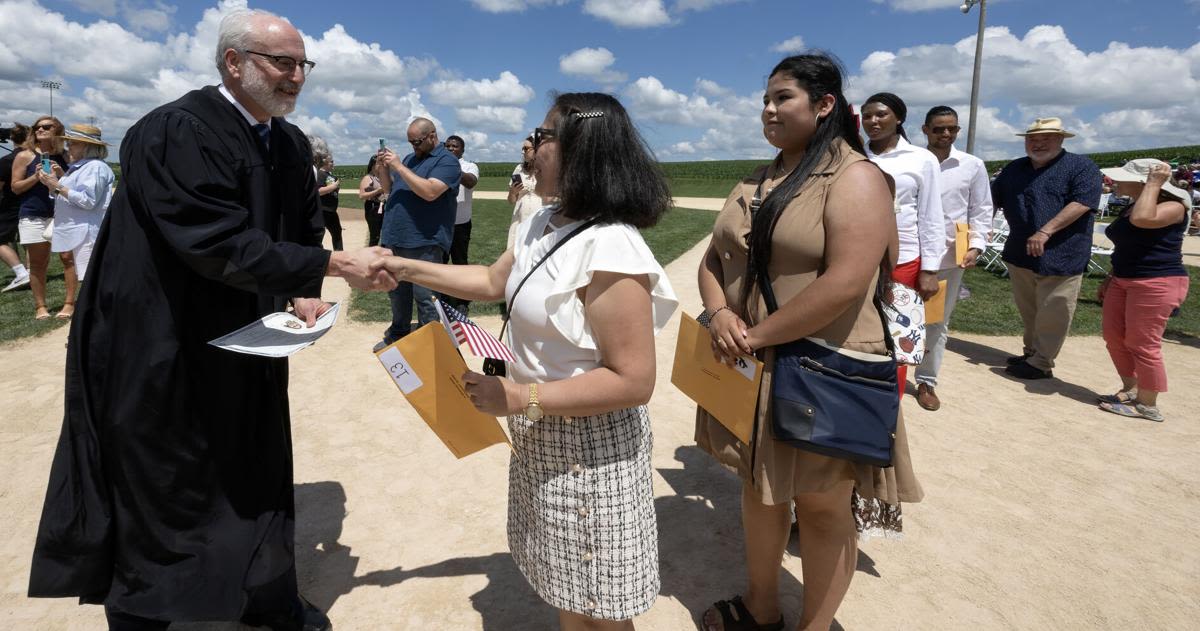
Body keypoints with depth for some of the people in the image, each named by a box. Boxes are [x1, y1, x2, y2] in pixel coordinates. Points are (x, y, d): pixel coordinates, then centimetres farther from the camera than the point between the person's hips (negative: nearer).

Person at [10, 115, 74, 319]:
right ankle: (40, 306, 13)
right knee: (38, 263, 4)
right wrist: (36, 176, -14)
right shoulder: (25, 156, 3)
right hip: (33, 217, -1)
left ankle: (69, 303, -1)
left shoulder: (65, 157, 9)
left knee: (68, 257, -7)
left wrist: (62, 175, -7)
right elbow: (16, 187, 1)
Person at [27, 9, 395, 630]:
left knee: (257, 473, 17)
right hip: (162, 346, -7)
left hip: (246, 344, 8)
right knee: (161, 487, 8)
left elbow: (304, 227, 14)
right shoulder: (174, 132, -21)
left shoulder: (291, 144, 4)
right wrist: (337, 265, -27)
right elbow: (222, 245, -29)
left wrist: (305, 291, -4)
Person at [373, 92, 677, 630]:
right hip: (541, 440, 9)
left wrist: (521, 398, -26)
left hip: (588, 449, -9)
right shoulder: (541, 225, 4)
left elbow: (633, 382, -28)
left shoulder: (610, 249, -27)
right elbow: (493, 282, 17)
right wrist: (407, 269, 12)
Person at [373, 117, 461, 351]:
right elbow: (389, 188, 22)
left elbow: (429, 192, -22)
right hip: (395, 238, 8)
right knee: (397, 292, 18)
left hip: (424, 242, -8)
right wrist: (384, 166, 4)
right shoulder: (409, 158, 17)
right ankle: (397, 335, 33)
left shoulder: (447, 160, -6)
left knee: (425, 297, -4)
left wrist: (398, 167, -16)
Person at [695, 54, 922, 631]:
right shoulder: (756, 182, 12)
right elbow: (712, 260, 12)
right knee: (758, 487, 19)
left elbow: (845, 283, -25)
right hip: (750, 370, 8)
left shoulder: (854, 177, -12)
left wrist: (756, 335, -19)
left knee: (821, 506, 9)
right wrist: (719, 313, -9)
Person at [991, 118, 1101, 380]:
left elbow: (1081, 203, -17)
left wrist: (1046, 232, -26)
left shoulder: (1082, 167, -4)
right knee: (1028, 311, 16)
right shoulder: (1014, 169, 14)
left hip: (1060, 257, -5)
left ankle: (1041, 363, 9)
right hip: (1020, 255, 6)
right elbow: (991, 199, 20)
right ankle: (1031, 352, 30)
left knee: (1052, 316, -1)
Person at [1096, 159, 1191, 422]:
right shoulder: (1131, 208, 14)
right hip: (1122, 281, 9)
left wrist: (1154, 183, -21)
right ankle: (1130, 390, 24)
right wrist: (1110, 278, 23)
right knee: (1114, 337, 10)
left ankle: (1147, 405, 6)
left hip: (1157, 284, -9)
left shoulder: (1173, 207, -12)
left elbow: (1142, 219, -34)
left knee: (1143, 345, -5)